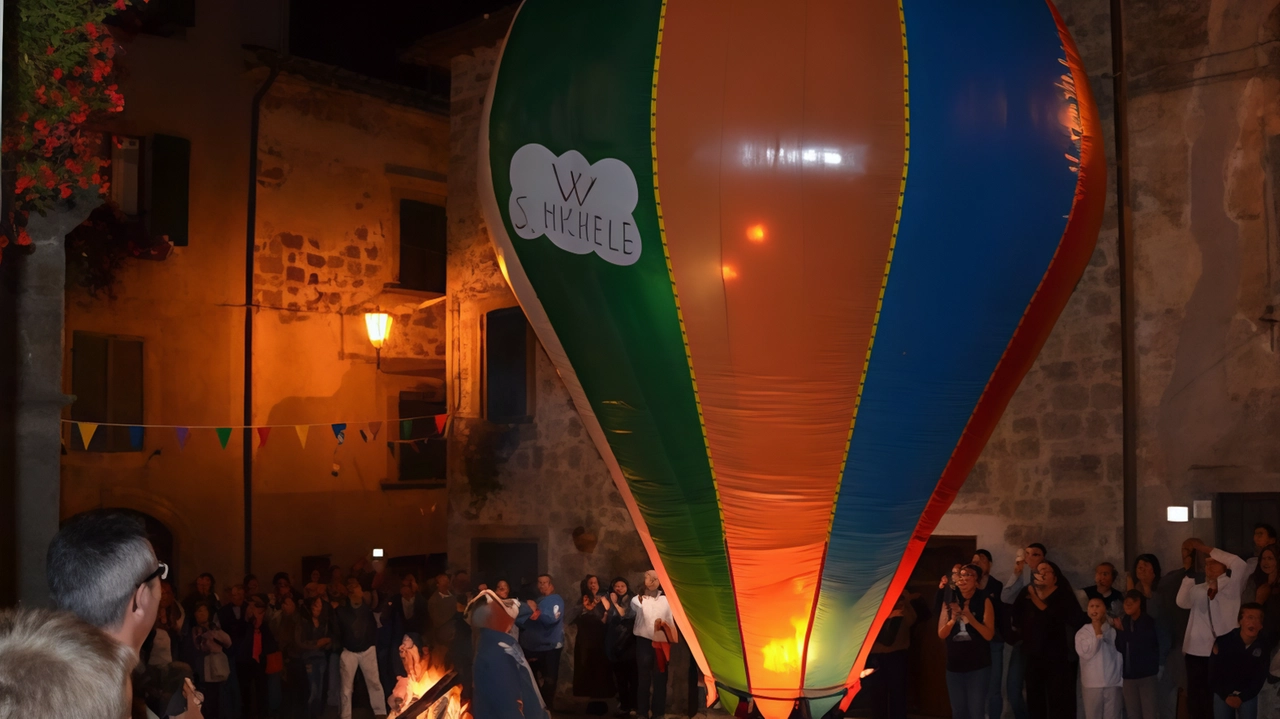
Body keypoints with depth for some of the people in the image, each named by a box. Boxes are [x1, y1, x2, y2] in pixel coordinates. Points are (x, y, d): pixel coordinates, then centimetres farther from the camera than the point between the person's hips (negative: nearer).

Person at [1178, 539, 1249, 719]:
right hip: (1197, 650, 4)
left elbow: (1240, 565, -13)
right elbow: (1182, 602, 1)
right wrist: (1190, 573, 2)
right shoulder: (1198, 590, 15)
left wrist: (1205, 548, -10)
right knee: (1196, 697, 6)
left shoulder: (1232, 586, 2)